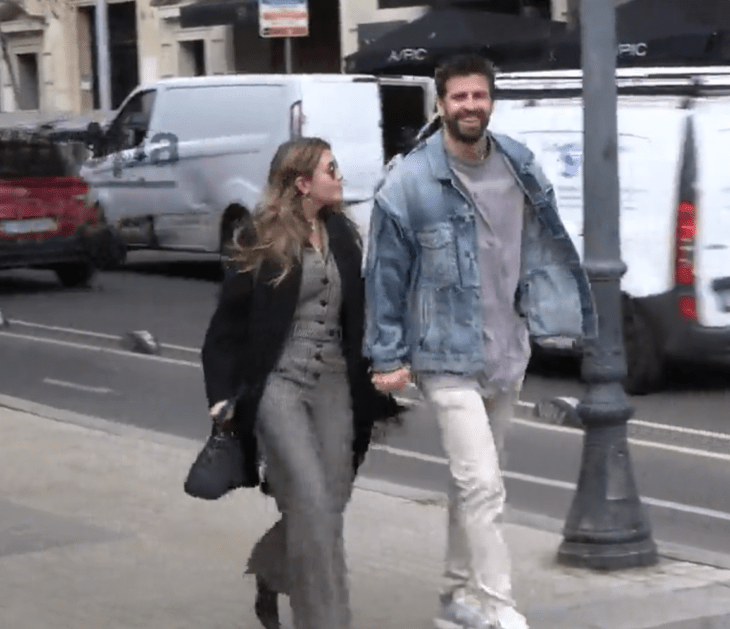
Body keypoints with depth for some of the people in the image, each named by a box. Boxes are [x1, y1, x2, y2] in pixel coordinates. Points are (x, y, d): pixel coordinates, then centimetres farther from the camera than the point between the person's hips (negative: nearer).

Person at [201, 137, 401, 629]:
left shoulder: (342, 234, 8)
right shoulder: (263, 241, -6)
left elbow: (357, 316, 13)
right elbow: (229, 321, -5)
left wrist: (375, 372, 8)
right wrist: (222, 394, -10)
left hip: (335, 385, 5)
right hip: (279, 385, -5)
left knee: (330, 506, 8)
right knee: (311, 505, -12)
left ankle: (270, 573, 35)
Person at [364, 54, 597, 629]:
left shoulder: (519, 166, 0)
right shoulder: (410, 181, -13)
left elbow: (543, 244, 10)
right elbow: (386, 273, -9)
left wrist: (554, 312, 7)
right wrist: (388, 356, -7)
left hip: (507, 354, 6)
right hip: (448, 357, -5)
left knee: (476, 483, 17)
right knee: (482, 485, -13)